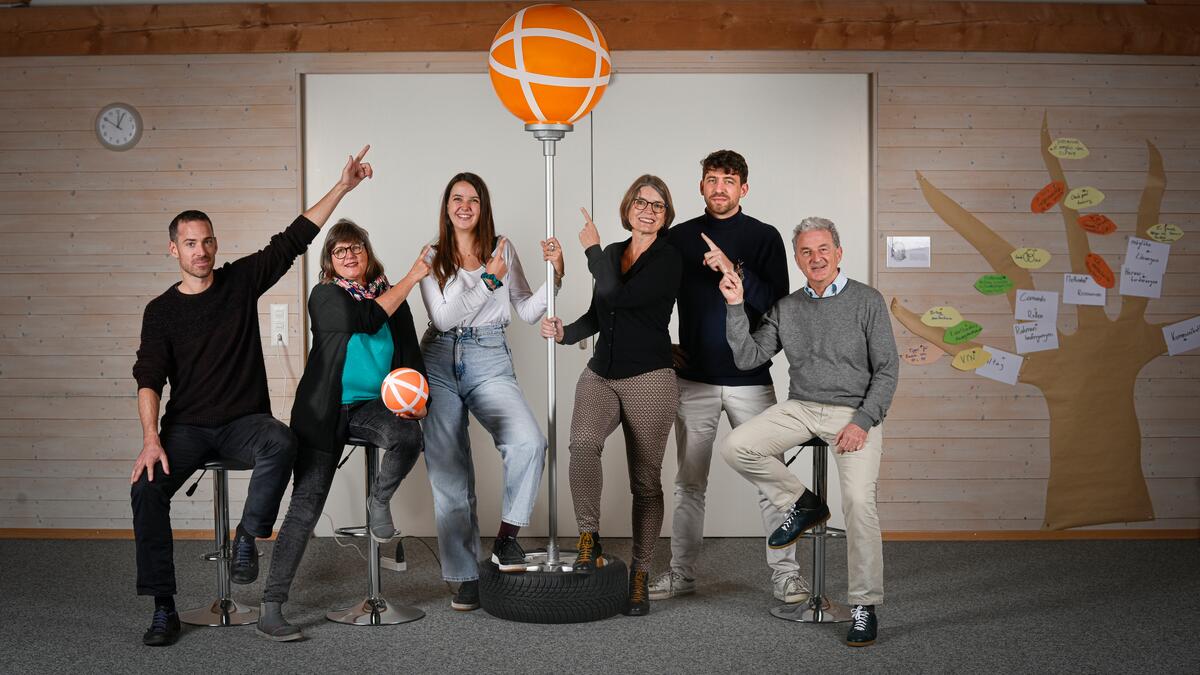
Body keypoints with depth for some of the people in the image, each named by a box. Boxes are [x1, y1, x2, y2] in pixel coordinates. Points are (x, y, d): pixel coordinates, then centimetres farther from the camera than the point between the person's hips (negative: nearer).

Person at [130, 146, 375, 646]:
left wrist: (342, 187, 1)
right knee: (146, 487, -25)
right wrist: (151, 440, -19)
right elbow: (149, 379, -4)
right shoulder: (161, 311, 4)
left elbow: (295, 238, 4)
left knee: (281, 443, -35)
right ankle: (164, 609, -15)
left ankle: (249, 536, -16)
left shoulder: (241, 279, 6)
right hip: (186, 426, 1)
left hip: (244, 419, 0)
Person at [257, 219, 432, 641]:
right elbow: (367, 319, -16)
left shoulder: (390, 295, 12)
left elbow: (409, 351, 10)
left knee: (409, 437, -32)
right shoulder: (325, 295, 1)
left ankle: (380, 501, 0)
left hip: (374, 405, 3)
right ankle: (271, 606, -4)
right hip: (325, 411, -3)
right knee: (307, 502, -10)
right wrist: (411, 278, -10)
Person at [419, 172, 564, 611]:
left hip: (490, 363, 0)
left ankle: (506, 539, -9)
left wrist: (554, 274, -7)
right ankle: (465, 577, 11)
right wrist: (489, 280, -15)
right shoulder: (432, 257, 6)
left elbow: (528, 313, 7)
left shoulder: (503, 249, 9)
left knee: (529, 442, -27)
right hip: (440, 363, 0)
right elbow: (443, 317, -7)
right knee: (449, 474, 0)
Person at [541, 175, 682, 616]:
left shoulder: (668, 259, -7)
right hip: (600, 375, 4)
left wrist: (592, 249, -7)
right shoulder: (613, 253, 12)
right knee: (583, 444, -26)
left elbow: (617, 296, -20)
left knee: (645, 481, 3)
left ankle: (639, 575, 14)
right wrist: (565, 333, 2)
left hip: (649, 380, -4)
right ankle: (589, 542, -15)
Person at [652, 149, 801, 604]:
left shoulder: (764, 237, 1)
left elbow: (778, 302, -10)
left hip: (750, 378, -2)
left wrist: (734, 271, -21)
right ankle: (681, 573, 19)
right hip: (694, 379, 2)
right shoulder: (680, 237, 7)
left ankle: (785, 573, 11)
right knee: (689, 482, 8)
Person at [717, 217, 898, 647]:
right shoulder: (786, 308, 11)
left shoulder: (867, 301, 0)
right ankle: (801, 505, 4)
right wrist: (735, 306, -4)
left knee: (859, 501, -22)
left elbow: (887, 369, -1)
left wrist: (862, 421, -12)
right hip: (799, 408, 4)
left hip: (854, 412, -4)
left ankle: (864, 606, -6)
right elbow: (747, 358, 5)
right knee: (736, 448, -19)